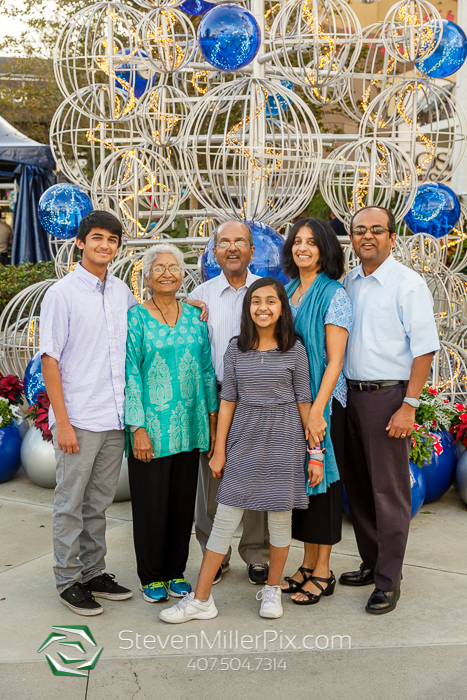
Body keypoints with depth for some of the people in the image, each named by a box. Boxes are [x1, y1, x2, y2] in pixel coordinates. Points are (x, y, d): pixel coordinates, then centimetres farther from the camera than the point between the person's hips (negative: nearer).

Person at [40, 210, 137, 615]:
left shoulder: (122, 292, 9)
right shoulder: (62, 294, -7)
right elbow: (49, 359, -9)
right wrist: (62, 421, -13)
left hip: (115, 418, 5)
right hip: (78, 420, -5)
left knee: (99, 503, 15)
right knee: (71, 505, 6)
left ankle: (94, 573, 28)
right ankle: (69, 581, 19)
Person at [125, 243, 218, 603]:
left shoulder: (195, 316, 8)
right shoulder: (136, 318, -3)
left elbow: (207, 370, 10)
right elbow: (130, 374, -7)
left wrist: (213, 420, 7)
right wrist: (138, 428, -12)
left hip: (189, 426, 4)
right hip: (151, 426, -3)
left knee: (183, 500, 10)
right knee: (151, 501, 3)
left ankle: (176, 572, 27)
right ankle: (152, 576, 21)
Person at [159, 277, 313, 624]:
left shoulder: (294, 349, -1)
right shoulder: (236, 348, 4)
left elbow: (304, 400, 2)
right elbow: (228, 400, 5)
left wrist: (315, 452, 0)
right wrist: (219, 449, 4)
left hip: (284, 439, -1)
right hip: (244, 438, 1)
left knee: (280, 515, 7)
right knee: (225, 517, 2)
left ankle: (272, 589, 27)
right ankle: (201, 599, 9)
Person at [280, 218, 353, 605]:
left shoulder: (334, 295, -9)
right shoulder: (288, 291, 11)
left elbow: (334, 361, -15)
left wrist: (317, 410, -22)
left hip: (324, 399, -6)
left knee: (322, 478, 1)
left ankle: (323, 572, 14)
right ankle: (308, 565, 24)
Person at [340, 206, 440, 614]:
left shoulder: (407, 283, -8)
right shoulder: (348, 283, 11)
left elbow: (424, 349, -11)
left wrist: (409, 406, -16)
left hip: (388, 395, -6)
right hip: (351, 394, 6)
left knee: (389, 489, 0)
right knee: (357, 485, 13)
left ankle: (389, 580, 13)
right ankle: (371, 563, 29)